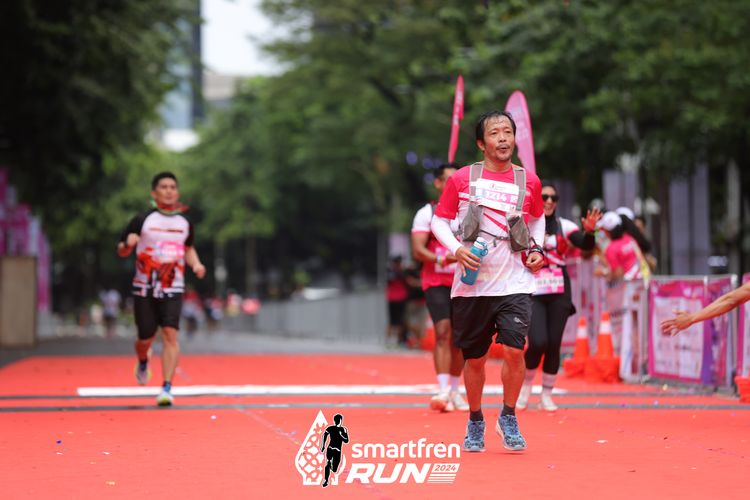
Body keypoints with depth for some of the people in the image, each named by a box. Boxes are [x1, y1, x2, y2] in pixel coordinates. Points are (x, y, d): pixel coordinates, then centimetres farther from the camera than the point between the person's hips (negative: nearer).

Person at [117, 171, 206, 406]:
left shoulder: (185, 223, 8)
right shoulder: (142, 220, -2)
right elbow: (121, 251, 3)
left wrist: (196, 264, 6)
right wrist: (128, 244, -20)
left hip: (173, 289, 1)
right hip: (144, 288, -1)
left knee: (170, 334, -15)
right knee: (146, 338, 5)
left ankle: (167, 388, -14)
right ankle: (143, 361, 42)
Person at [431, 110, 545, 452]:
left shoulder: (529, 181, 6)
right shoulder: (462, 179, 0)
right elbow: (439, 220, 6)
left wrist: (536, 249, 8)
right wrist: (456, 248, -12)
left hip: (514, 283, 0)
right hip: (471, 284, 0)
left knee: (515, 350, -15)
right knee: (474, 358, 6)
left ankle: (508, 418, 6)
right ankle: (475, 423, 26)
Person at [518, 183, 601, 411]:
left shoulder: (564, 226, 3)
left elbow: (586, 245, -10)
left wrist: (589, 230, -29)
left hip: (559, 294, 2)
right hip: (532, 294, -2)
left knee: (554, 344, 1)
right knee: (538, 343, -14)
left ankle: (546, 395, 15)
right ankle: (526, 384, 13)